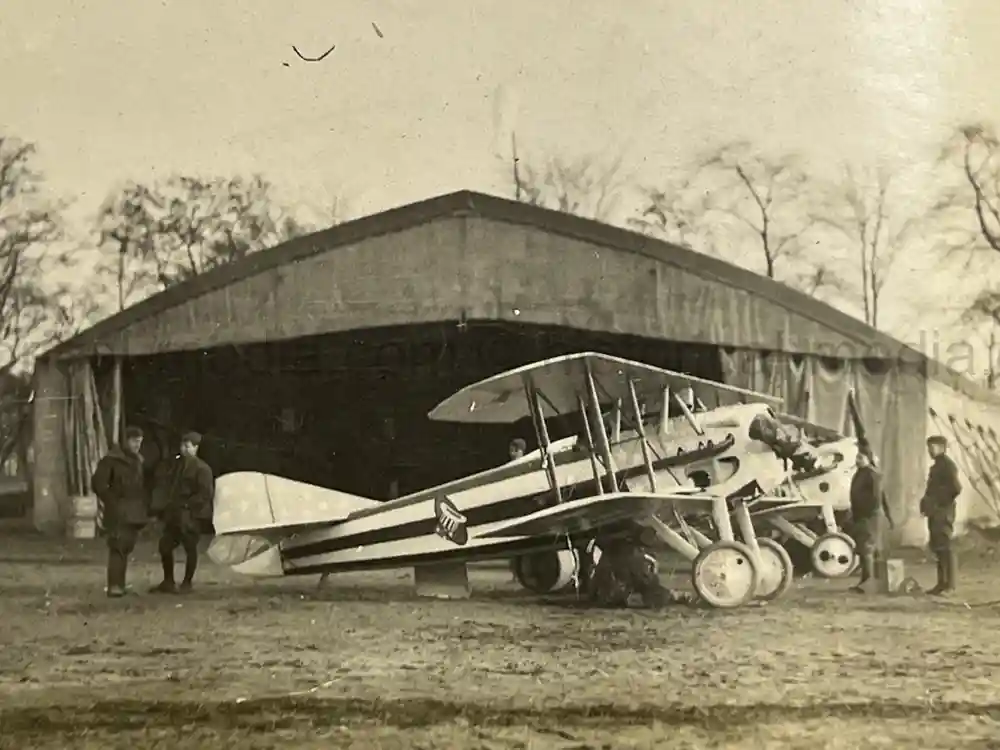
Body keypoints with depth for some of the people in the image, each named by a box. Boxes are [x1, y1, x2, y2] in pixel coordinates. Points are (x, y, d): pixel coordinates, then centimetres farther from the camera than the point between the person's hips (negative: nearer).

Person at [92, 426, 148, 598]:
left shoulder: (138, 461, 15)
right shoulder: (111, 460, -7)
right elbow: (98, 483, -9)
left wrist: (143, 508, 11)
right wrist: (111, 502, -10)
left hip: (134, 513, 7)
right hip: (118, 512, -7)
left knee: (126, 548, 9)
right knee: (118, 547, -14)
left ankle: (119, 584, 16)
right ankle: (114, 585, -16)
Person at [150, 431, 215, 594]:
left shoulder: (202, 469, -9)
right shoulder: (176, 465, 14)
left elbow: (206, 494, -15)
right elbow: (165, 488, 15)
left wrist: (188, 506, -16)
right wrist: (160, 508, 5)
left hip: (191, 516, -7)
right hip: (173, 514, 7)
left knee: (190, 549, 1)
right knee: (165, 546, 7)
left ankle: (187, 583, 12)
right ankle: (168, 582, 19)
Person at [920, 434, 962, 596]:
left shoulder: (948, 465, -10)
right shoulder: (936, 465, 18)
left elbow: (956, 488, -19)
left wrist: (943, 504, -14)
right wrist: (926, 504, 12)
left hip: (943, 513, -9)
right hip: (934, 513, 9)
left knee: (945, 547, -8)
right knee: (937, 548, 10)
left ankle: (950, 585, -6)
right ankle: (942, 583, 15)